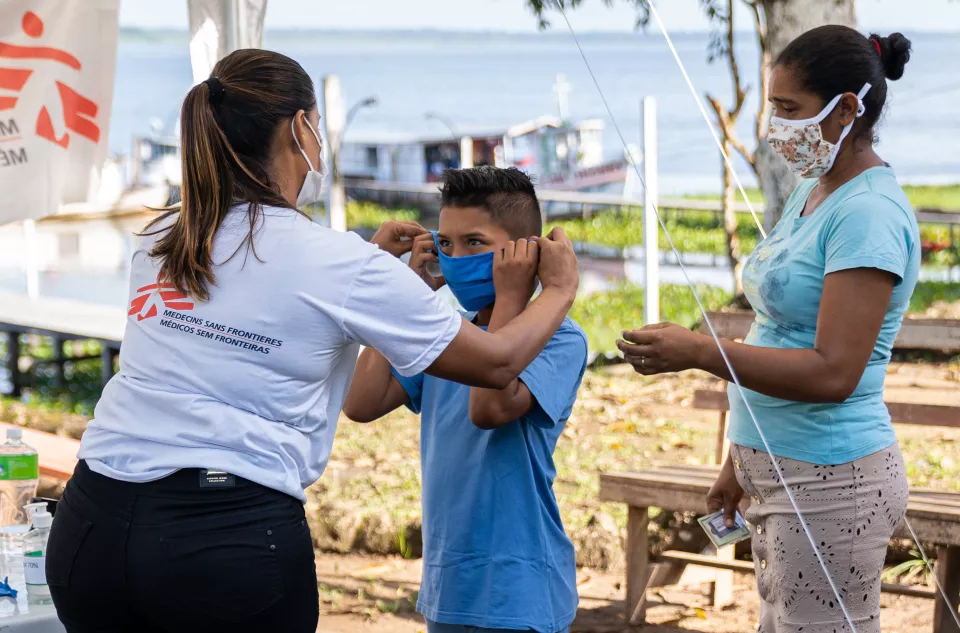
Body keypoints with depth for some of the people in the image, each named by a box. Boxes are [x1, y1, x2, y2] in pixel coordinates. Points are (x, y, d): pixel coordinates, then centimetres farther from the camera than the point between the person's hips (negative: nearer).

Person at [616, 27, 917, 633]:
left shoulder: (870, 214, -18)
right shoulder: (813, 192, 12)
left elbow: (833, 373, -23)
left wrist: (698, 352, -25)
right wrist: (742, 462, 21)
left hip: (830, 481, -9)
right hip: (783, 471, 9)